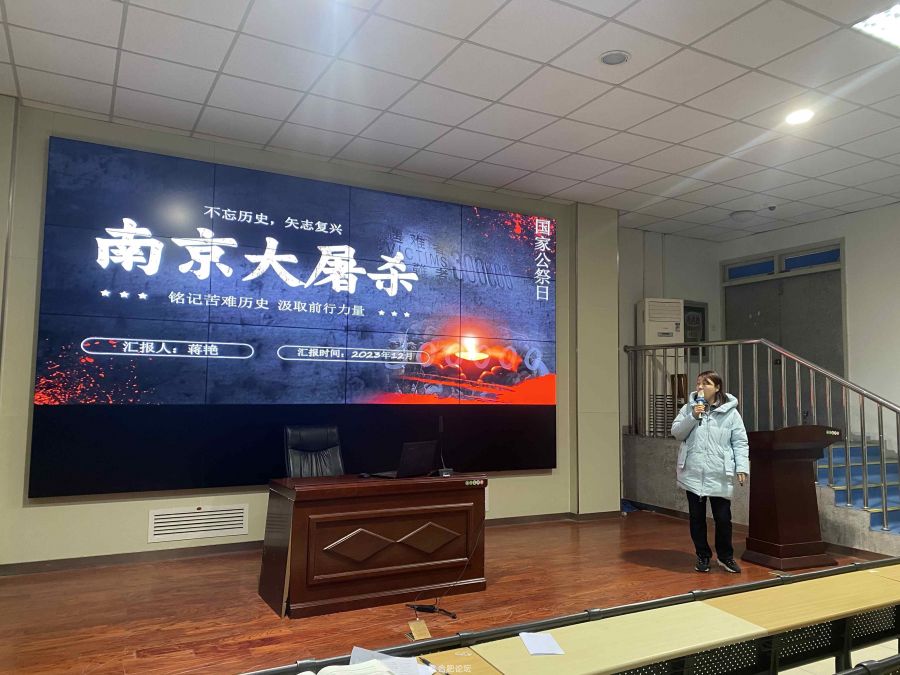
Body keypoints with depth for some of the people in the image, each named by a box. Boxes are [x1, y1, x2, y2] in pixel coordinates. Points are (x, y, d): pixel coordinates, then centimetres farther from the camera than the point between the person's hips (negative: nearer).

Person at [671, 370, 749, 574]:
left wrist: (742, 467, -10)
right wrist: (693, 417, -12)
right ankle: (702, 556, 26)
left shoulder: (730, 412, 0)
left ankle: (725, 556, 27)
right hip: (693, 474, 2)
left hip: (720, 476, -2)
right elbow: (676, 432, 0)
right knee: (697, 517, 10)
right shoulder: (689, 408, 5)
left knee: (723, 518, 6)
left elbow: (740, 442, -1)